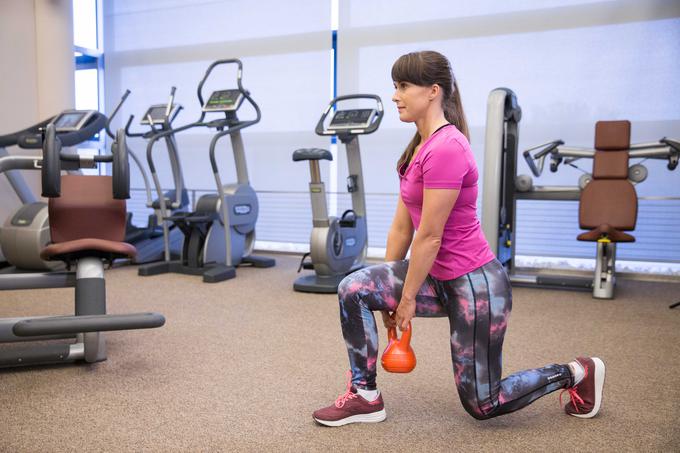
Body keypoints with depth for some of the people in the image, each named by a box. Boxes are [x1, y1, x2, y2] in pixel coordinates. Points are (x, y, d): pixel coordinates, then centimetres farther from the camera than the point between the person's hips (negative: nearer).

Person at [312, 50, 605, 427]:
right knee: (354, 289, -7)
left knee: (481, 404, 6)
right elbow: (402, 225, 8)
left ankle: (578, 373, 26)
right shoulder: (421, 145, 7)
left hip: (476, 285, -9)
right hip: (440, 278, 9)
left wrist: (407, 299, -11)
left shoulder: (445, 148, -23)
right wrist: (388, 290, 12)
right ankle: (365, 396, 7)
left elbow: (429, 236, -21)